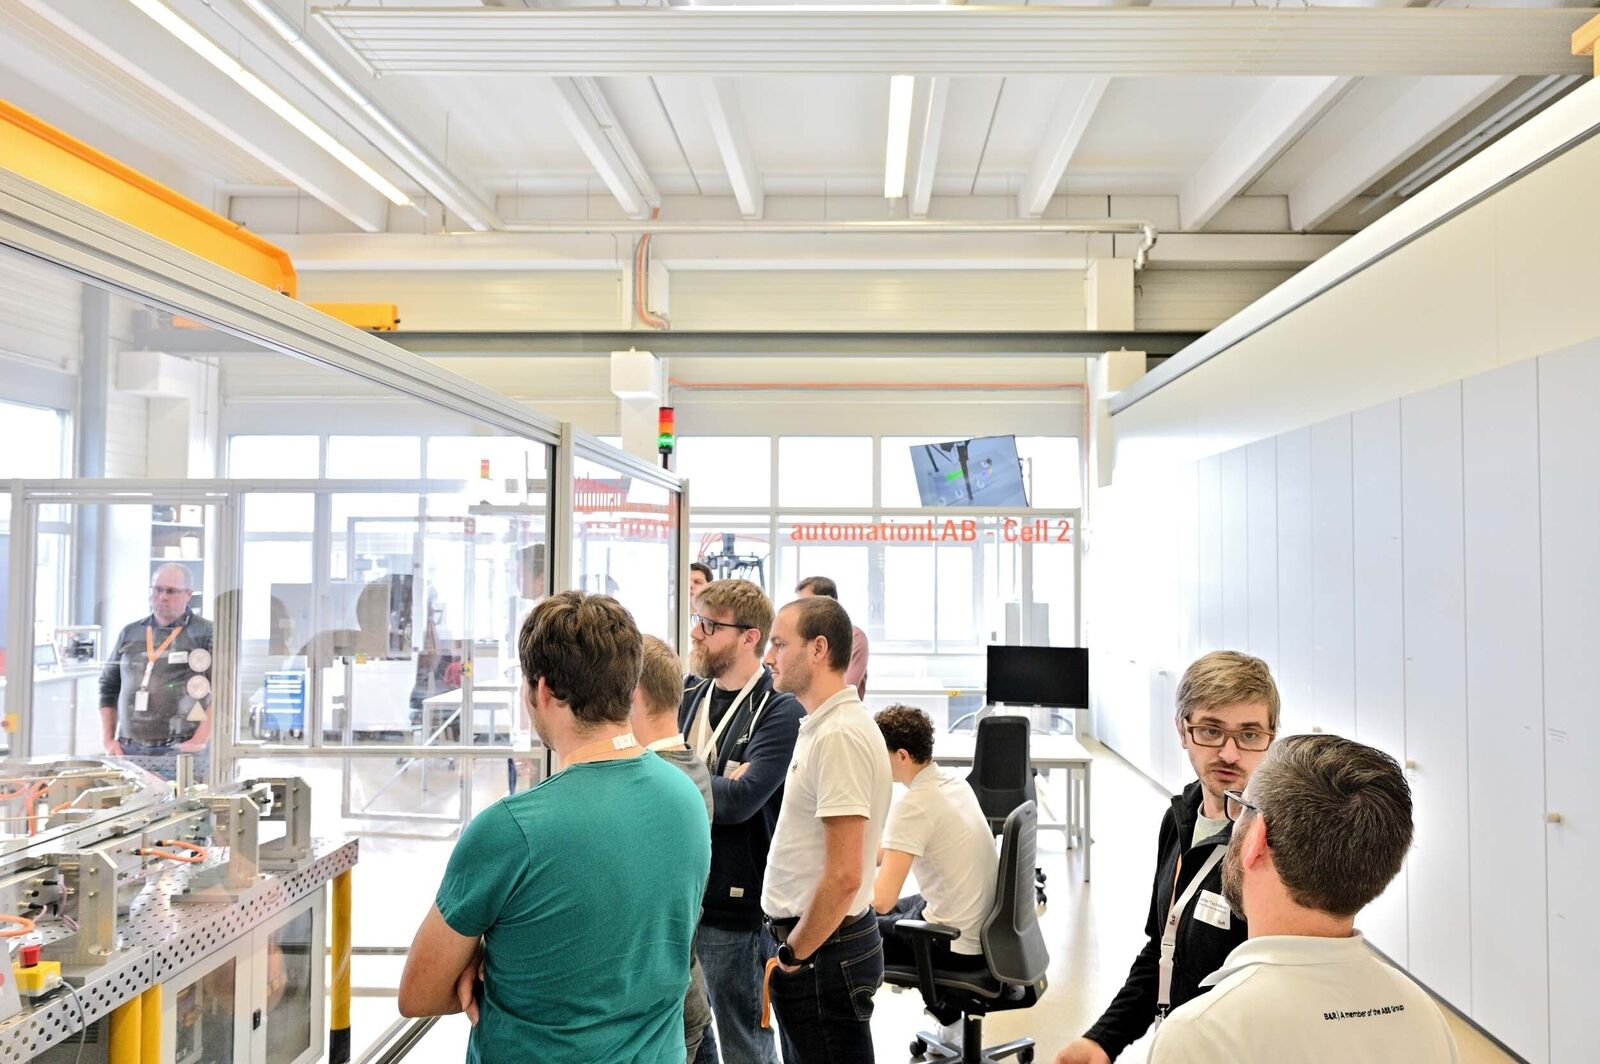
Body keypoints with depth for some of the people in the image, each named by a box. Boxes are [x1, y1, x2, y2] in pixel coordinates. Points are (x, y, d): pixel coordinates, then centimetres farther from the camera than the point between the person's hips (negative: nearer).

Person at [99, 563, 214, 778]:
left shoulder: (206, 634, 0)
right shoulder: (129, 634, 17)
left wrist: (199, 741, -13)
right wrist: (108, 740, 11)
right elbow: (108, 688, 21)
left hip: (178, 752, -5)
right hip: (128, 750, 5)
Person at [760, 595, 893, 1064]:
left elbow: (844, 875, -24)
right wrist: (792, 949, 15)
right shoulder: (821, 726, 10)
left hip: (824, 950, -9)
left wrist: (792, 957, -13)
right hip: (809, 939, 10)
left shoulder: (840, 735, -21)